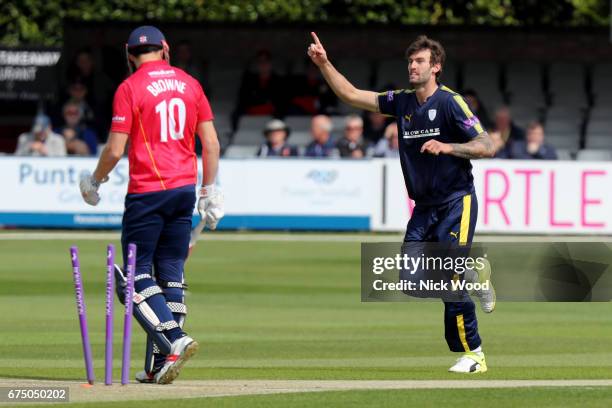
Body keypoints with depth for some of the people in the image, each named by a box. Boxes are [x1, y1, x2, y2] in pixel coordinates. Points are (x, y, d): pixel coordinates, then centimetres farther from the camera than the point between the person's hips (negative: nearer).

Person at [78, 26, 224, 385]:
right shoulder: (189, 84, 9)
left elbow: (115, 150, -10)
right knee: (171, 273, 8)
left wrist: (94, 181, 7)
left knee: (136, 274, 0)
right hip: (185, 189, 5)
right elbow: (211, 144, 7)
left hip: (147, 191, -5)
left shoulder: (130, 88, -6)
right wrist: (210, 190, 15)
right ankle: (160, 364, 7)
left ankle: (174, 337, -20)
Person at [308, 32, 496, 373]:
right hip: (424, 207, 7)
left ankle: (473, 355, -1)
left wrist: (447, 147, -27)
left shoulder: (451, 102, -11)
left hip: (456, 204, -7)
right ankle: (472, 274, 22)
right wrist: (324, 64, -1)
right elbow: (351, 94, 10)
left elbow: (487, 147, -16)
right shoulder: (402, 102, 7)